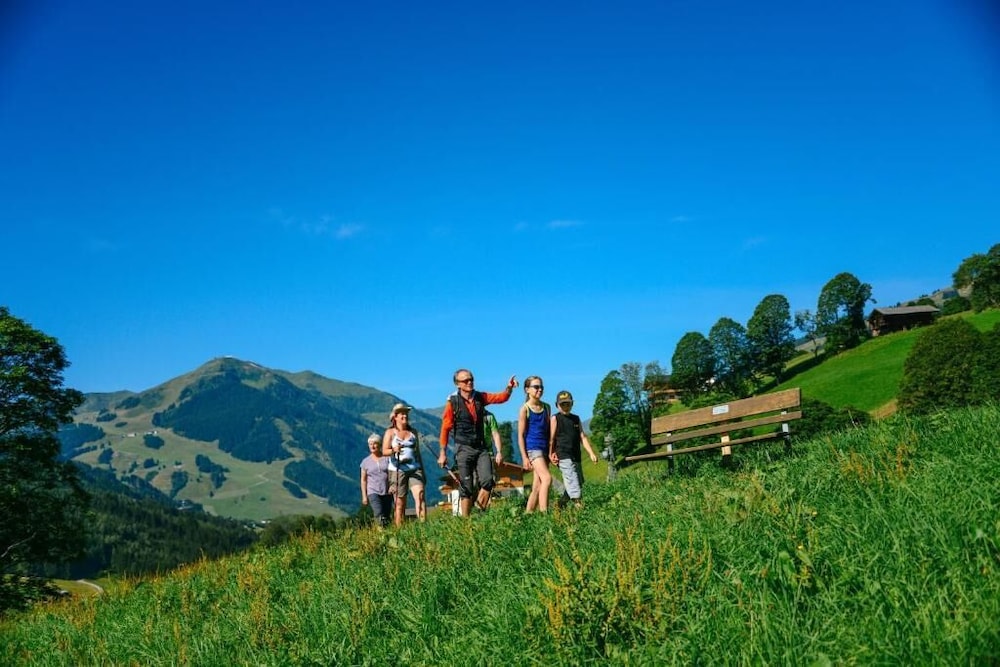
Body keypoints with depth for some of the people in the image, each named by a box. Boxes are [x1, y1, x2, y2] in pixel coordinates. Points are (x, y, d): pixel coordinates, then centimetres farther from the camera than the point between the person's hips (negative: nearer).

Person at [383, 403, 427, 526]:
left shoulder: (413, 432, 17)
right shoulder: (390, 432, 6)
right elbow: (384, 451, -5)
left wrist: (422, 471, 19)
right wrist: (394, 450, -27)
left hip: (415, 469, 2)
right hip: (397, 471, -2)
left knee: (420, 495, -17)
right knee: (400, 503, -1)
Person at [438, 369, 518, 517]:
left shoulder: (480, 397, 6)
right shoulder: (453, 402, -6)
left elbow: (501, 397, 7)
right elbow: (445, 428, -3)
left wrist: (509, 388, -15)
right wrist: (443, 453, -3)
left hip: (481, 447, 3)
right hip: (464, 449, -3)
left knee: (487, 480, -12)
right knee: (466, 487, -2)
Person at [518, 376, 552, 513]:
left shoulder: (546, 407, 13)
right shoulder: (524, 409, -3)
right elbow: (520, 435, -5)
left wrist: (551, 452, 12)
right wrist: (524, 457, -10)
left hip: (544, 448, 6)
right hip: (532, 447, -6)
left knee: (537, 487, 5)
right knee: (547, 478, -22)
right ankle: (543, 512, -23)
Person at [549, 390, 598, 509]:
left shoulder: (576, 419, 15)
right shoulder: (555, 418, 0)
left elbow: (582, 437, 12)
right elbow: (551, 438, -3)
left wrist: (591, 453, 3)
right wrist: (551, 454, -8)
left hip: (576, 457, 7)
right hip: (563, 457, -7)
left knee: (579, 482, 12)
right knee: (573, 484, -17)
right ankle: (578, 504, -22)